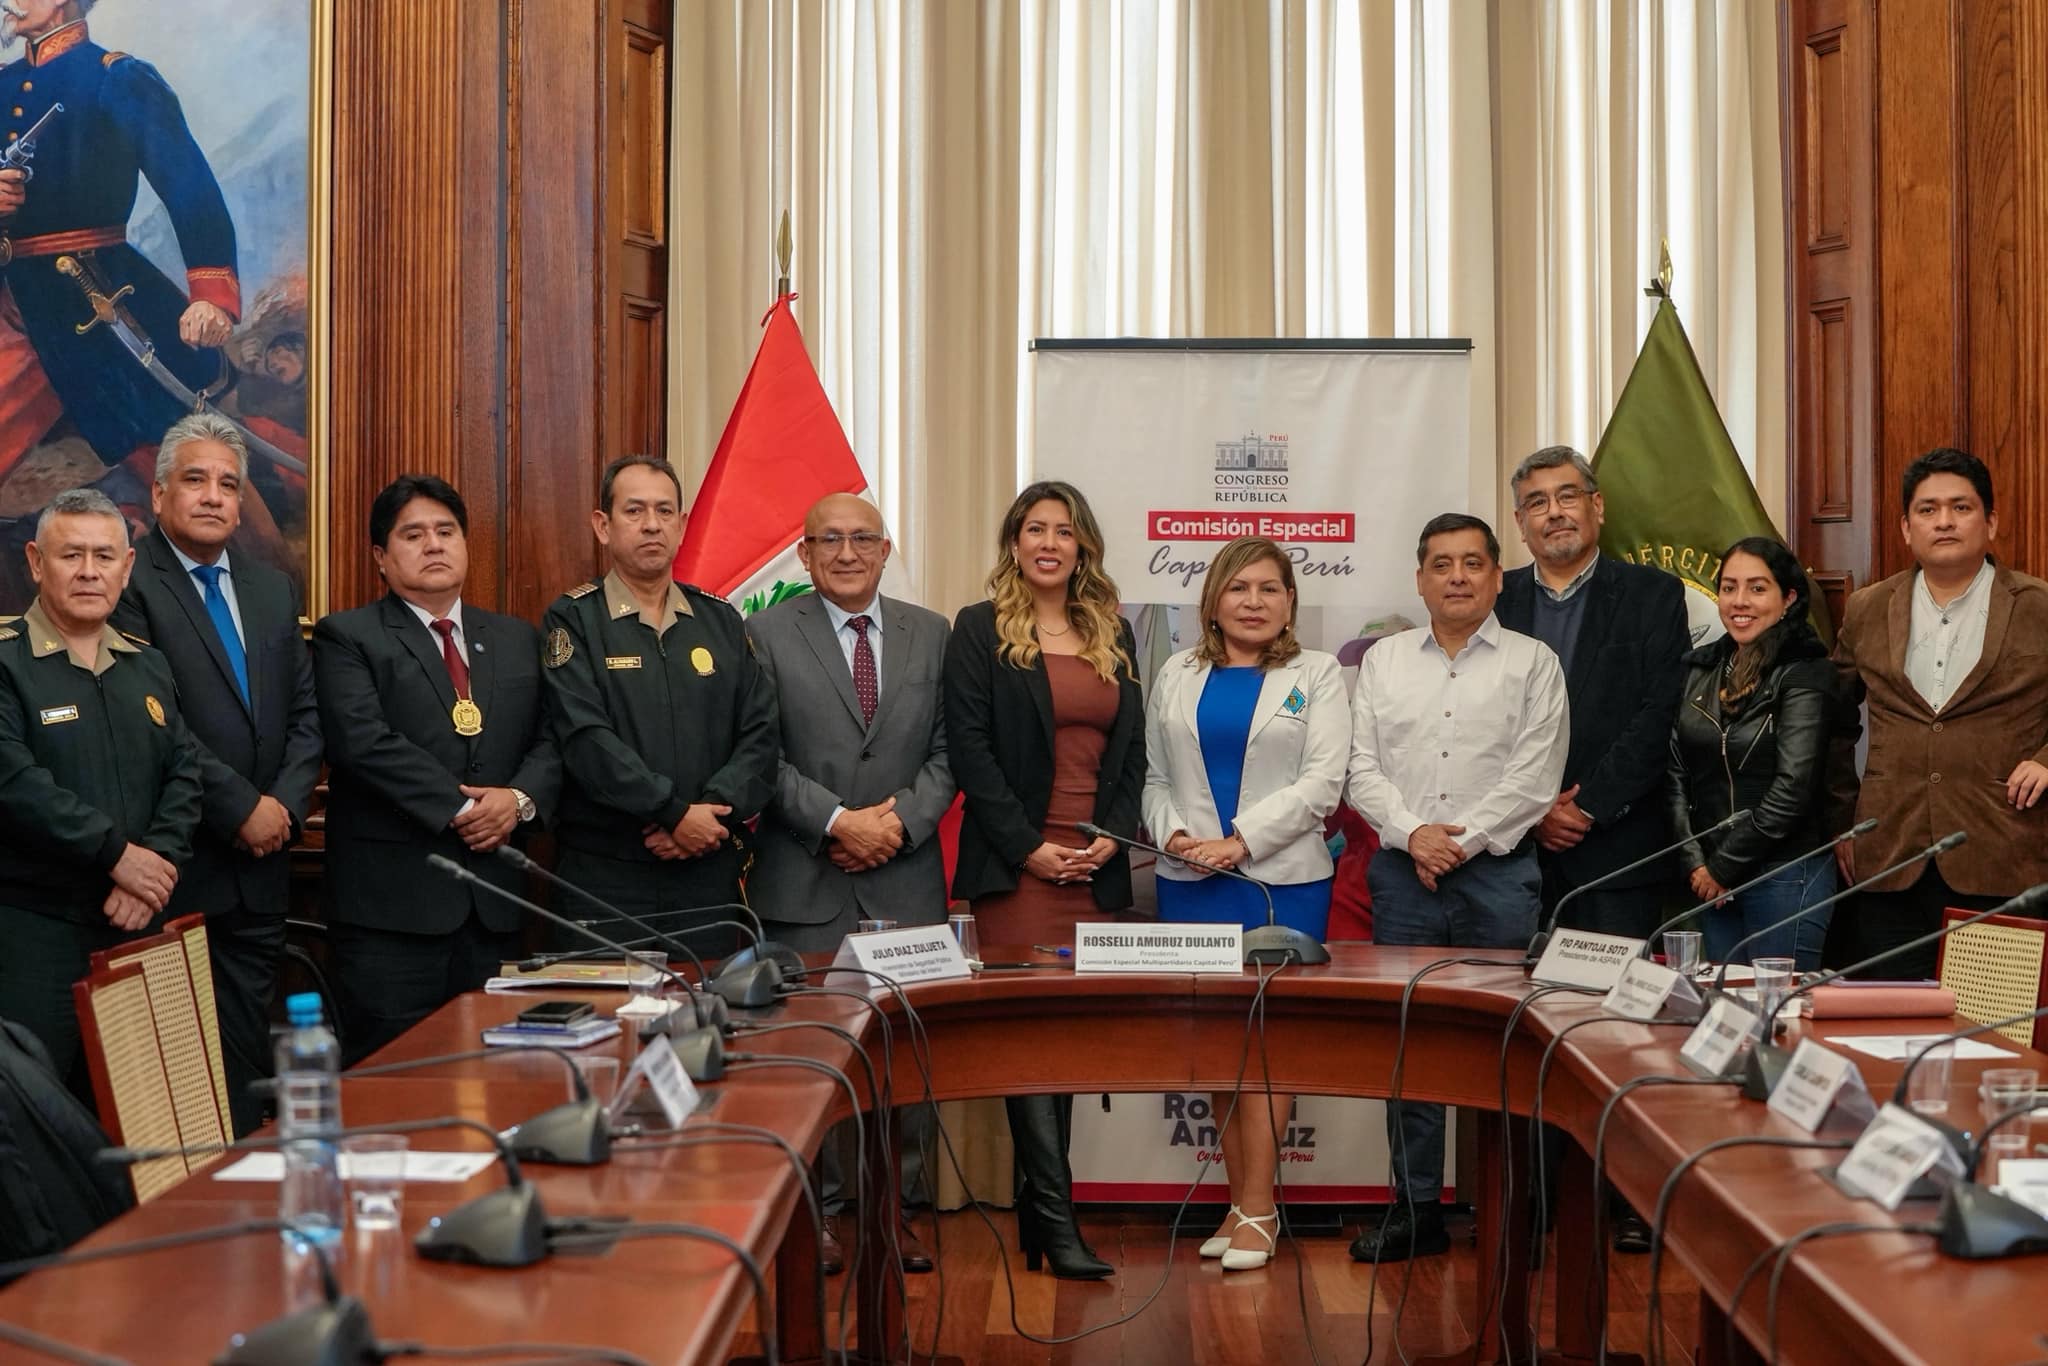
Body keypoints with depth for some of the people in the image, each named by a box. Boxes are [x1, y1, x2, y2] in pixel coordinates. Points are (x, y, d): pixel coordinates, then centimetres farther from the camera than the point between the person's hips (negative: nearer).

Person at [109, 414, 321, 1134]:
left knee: (246, 1048, 10)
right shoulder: (128, 582, -7)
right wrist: (241, 808, -14)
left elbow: (306, 713, 13)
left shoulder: (273, 589, 15)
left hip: (259, 862, 6)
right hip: (179, 862, -6)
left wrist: (286, 804, -3)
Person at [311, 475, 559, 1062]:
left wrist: (520, 799, -9)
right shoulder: (346, 637, 1)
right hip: (392, 900, -5)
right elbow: (364, 740, -13)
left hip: (493, 902, 5)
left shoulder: (516, 639, 18)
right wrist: (461, 807, -15)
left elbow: (548, 741, 12)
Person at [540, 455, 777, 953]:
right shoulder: (572, 621, -1)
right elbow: (587, 741, -13)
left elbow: (760, 734, 4)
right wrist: (676, 813, -17)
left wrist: (714, 811, -12)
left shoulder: (721, 621, 11)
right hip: (605, 876, -3)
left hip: (710, 874, 3)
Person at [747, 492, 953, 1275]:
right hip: (803, 886, -2)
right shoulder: (768, 635, 1)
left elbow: (948, 750, 6)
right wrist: (838, 820, -14)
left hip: (906, 880, 2)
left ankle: (900, 1205, 15)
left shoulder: (930, 636, 10)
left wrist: (901, 821, -9)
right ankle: (820, 1207, 15)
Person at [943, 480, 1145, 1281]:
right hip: (1016, 862, -4)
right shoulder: (980, 630, 1)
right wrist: (1030, 847, -11)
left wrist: (1111, 837, -2)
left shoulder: (1112, 635, 14)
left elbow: (1132, 749, 13)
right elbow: (969, 748, -5)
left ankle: (1034, 1210, 14)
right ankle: (1056, 1219, -9)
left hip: (1095, 864, 5)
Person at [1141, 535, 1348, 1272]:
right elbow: (1155, 775, 12)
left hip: (1283, 881, -3)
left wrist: (1241, 840, -14)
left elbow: (1322, 781, -6)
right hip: (1190, 884, 3)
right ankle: (1244, 1199, 15)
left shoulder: (1317, 675, 3)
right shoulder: (1176, 677, 13)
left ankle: (1256, 1207, 0)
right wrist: (1172, 831, -8)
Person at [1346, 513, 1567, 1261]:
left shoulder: (1532, 663, 3)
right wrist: (1413, 833, -9)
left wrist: (1462, 840, -10)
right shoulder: (1383, 660, 12)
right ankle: (1415, 1209, 13)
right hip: (1403, 871, 3)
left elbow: (1534, 778, -4)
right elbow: (1363, 768, 6)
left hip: (1498, 871, -2)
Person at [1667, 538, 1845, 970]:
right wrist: (1695, 863, -3)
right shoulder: (1699, 669, 10)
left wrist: (1723, 866, -10)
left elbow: (1792, 790, -14)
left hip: (1786, 875, -5)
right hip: (1712, 883, 5)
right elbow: (1676, 773, 7)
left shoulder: (1806, 675, -7)